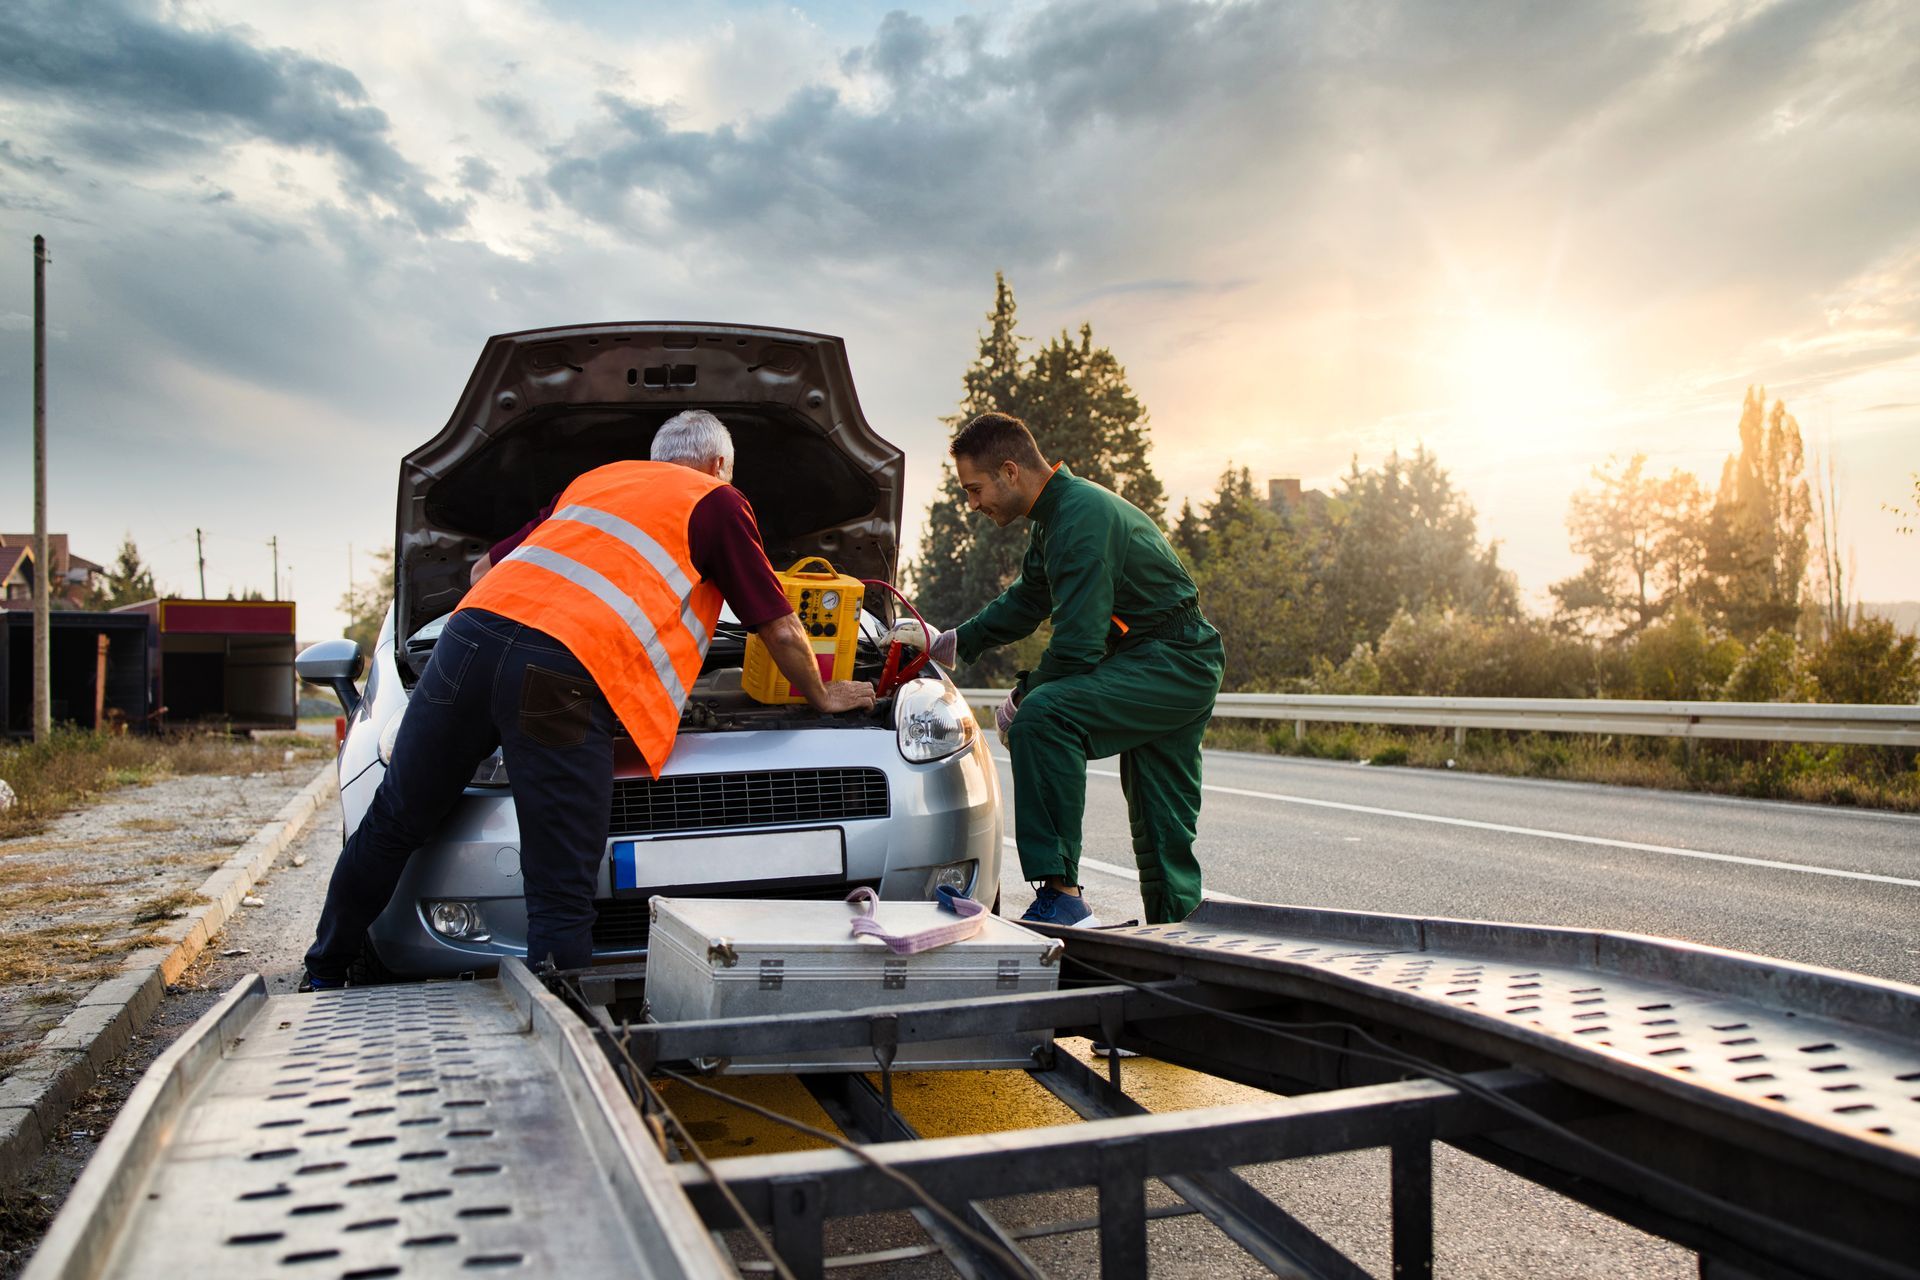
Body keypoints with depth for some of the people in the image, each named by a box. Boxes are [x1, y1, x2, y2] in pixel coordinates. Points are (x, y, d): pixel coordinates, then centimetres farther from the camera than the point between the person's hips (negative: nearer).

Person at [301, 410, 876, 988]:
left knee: (394, 821, 20)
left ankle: (323, 975, 33)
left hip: (472, 630, 6)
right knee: (562, 897, -2)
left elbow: (484, 568, 39)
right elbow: (782, 631, 18)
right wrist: (822, 695, 35)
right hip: (564, 675, -6)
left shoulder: (592, 478, 33)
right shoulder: (719, 502, 18)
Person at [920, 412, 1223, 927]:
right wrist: (956, 641, 26)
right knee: (1160, 828, 15)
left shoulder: (1082, 518, -21)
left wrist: (1022, 696, -9)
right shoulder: (1059, 512, 11)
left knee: (1042, 716, -28)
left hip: (1171, 665, -11)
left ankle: (1060, 895, -27)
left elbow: (1077, 647, -24)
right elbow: (1028, 599, 27)